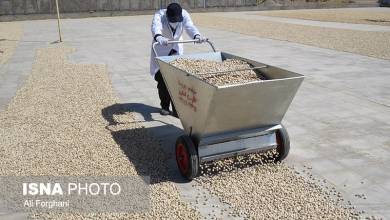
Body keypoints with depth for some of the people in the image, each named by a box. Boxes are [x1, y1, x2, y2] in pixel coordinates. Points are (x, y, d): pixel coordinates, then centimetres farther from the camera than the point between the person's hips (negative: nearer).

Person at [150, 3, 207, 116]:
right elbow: (156, 27, -47)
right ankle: (164, 106, 14)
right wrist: (159, 38, -70)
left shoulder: (184, 14, -21)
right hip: (161, 50, -1)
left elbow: (190, 27, -36)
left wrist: (197, 36, -59)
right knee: (162, 78, -5)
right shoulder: (159, 15, -28)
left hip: (177, 49, 1)